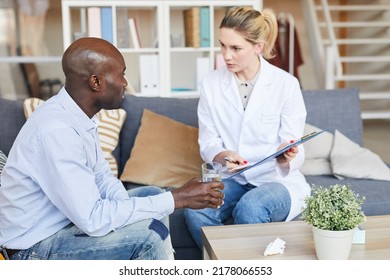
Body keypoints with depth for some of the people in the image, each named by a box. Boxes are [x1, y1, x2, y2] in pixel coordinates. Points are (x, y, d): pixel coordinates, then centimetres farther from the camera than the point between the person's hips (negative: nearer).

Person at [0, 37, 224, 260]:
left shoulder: (79, 115, -2)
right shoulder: (56, 130, -30)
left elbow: (102, 176, 7)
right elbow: (93, 220, -32)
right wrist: (177, 199, -26)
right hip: (35, 248, -9)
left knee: (153, 195, 8)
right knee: (148, 233, -22)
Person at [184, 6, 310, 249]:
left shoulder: (286, 84, -8)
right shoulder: (210, 83, 0)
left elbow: (295, 152, -6)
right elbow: (208, 144, 1)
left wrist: (287, 156, -30)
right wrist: (223, 156, -22)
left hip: (278, 179, -2)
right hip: (231, 180, 3)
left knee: (250, 207, -35)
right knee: (194, 209, -28)